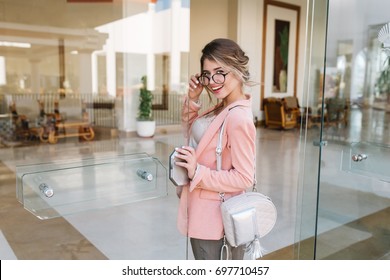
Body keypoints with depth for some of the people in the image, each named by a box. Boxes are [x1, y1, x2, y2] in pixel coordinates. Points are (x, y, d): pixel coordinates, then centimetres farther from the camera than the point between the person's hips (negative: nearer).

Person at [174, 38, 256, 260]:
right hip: (204, 208, 9)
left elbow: (244, 178, -23)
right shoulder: (222, 108, 2)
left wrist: (198, 173, -27)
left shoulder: (238, 118, -26)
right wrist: (192, 100, 1)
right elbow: (194, 134, 14)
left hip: (211, 213, -9)